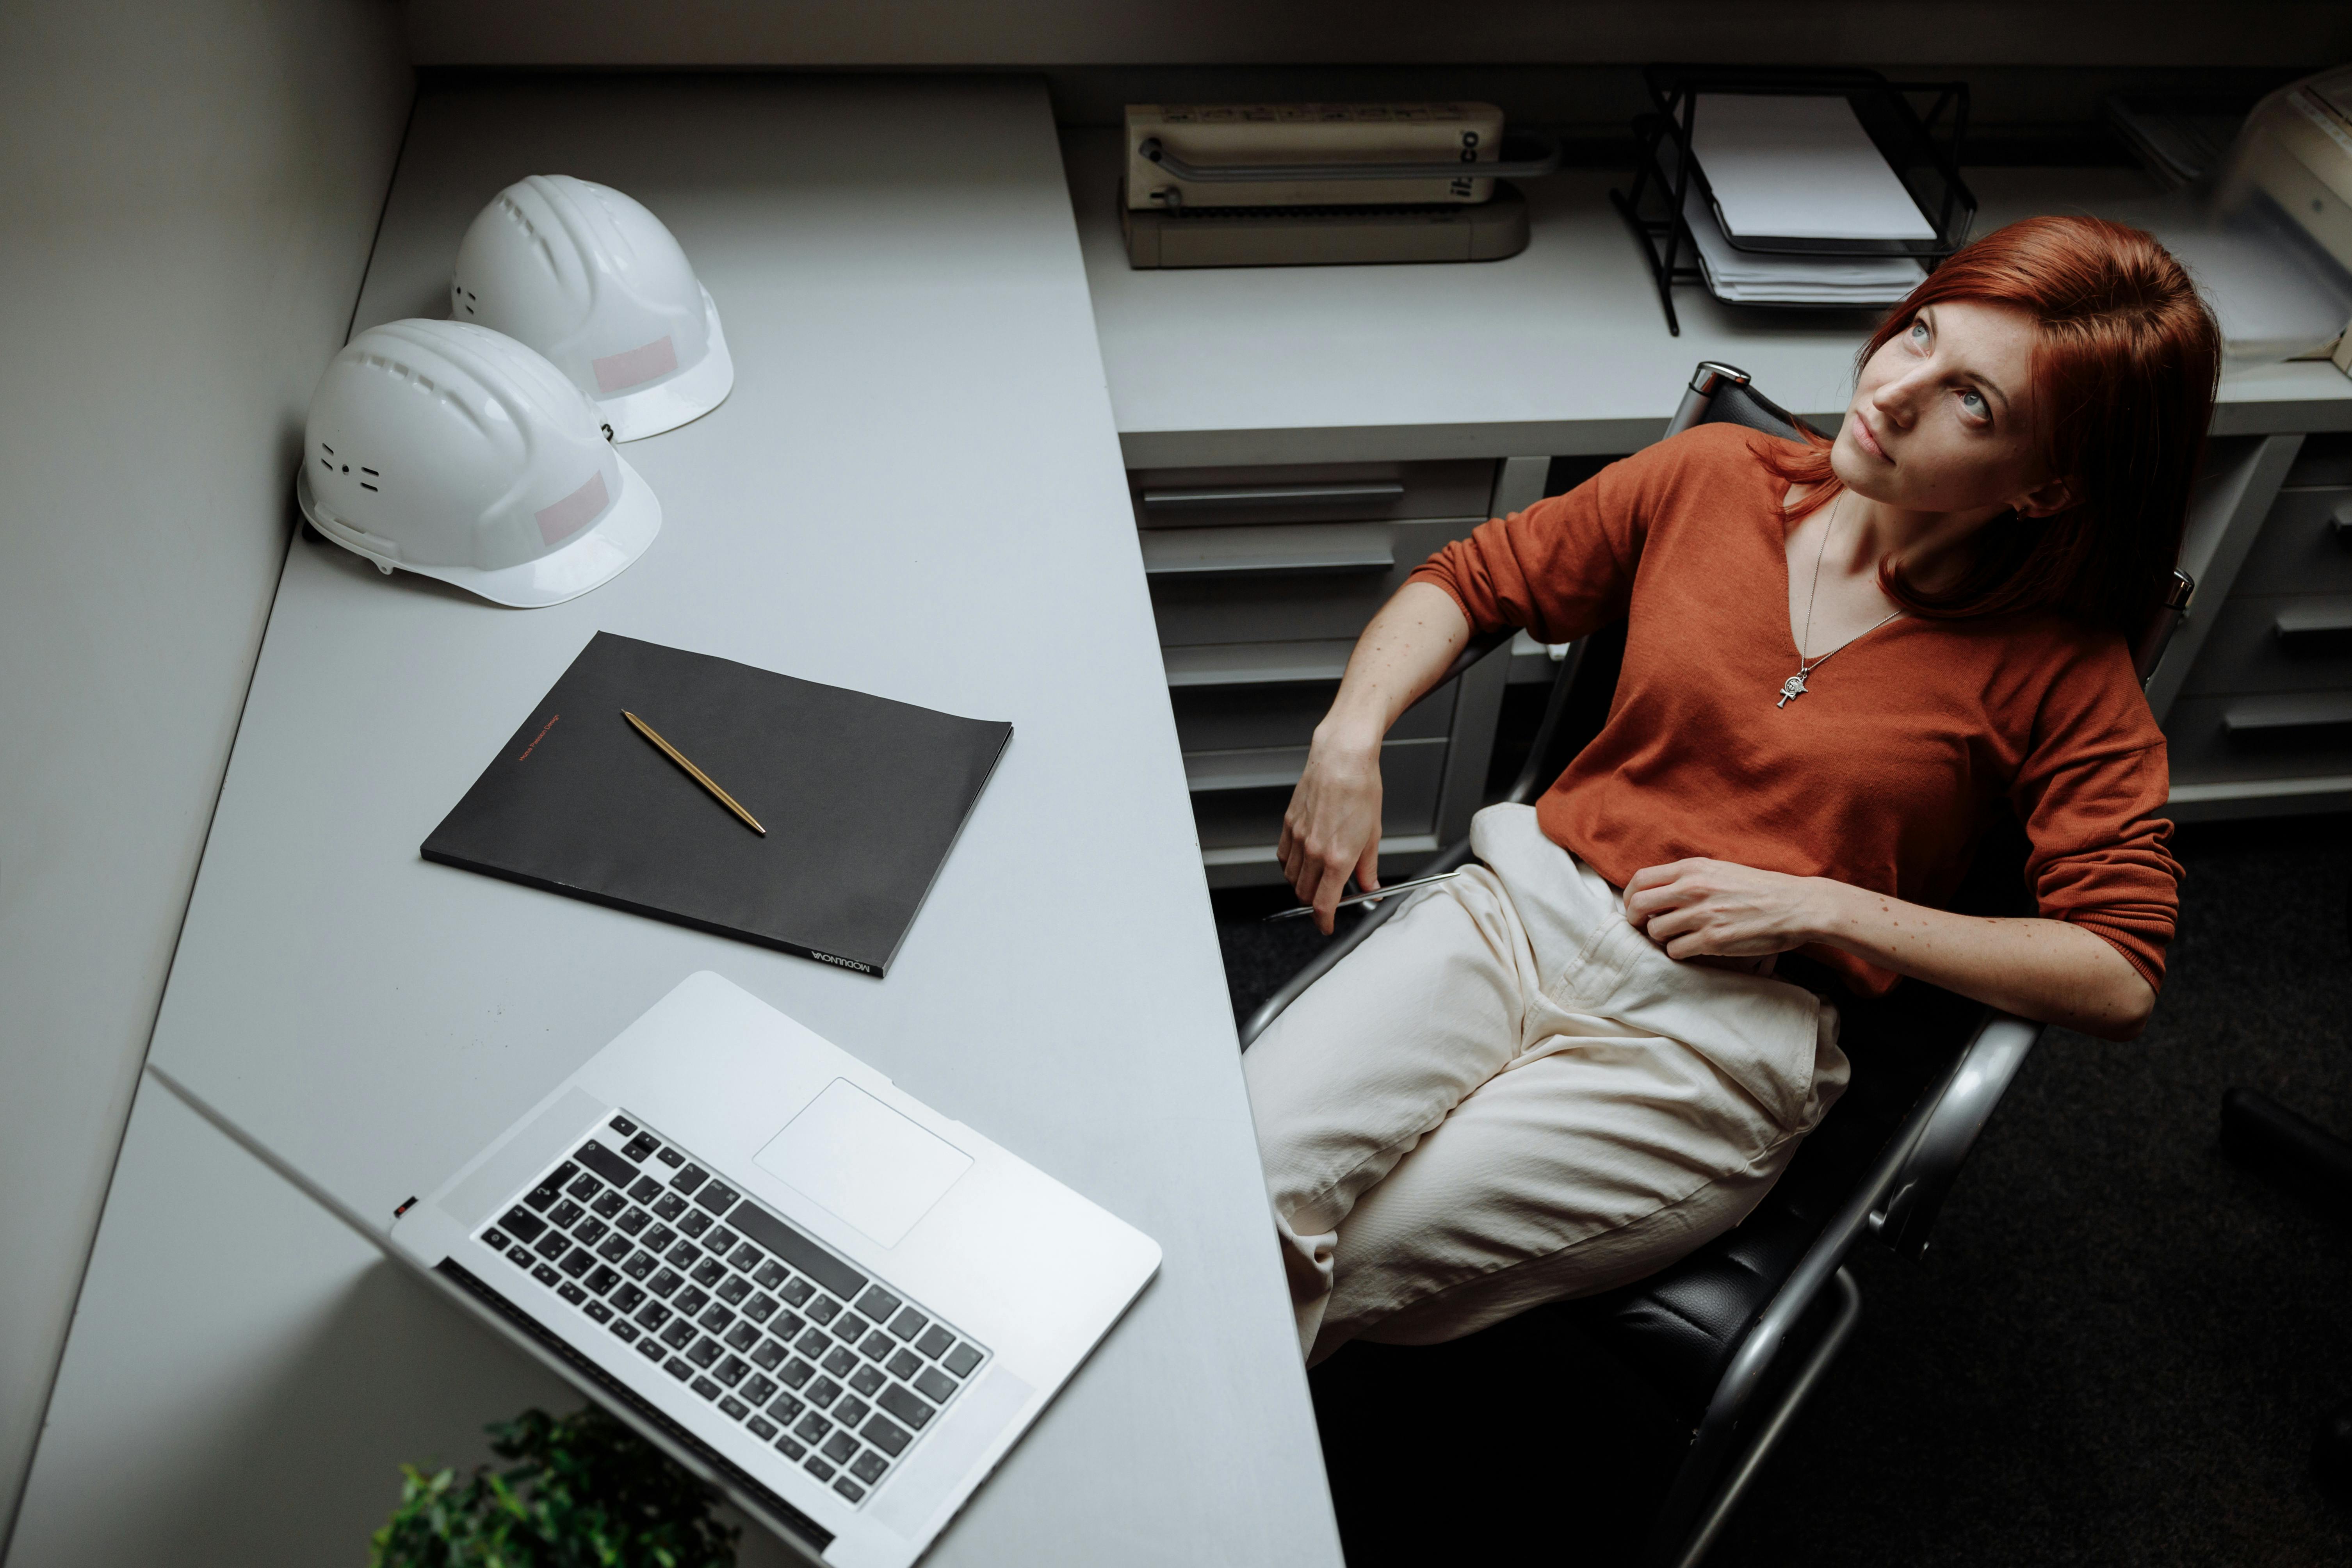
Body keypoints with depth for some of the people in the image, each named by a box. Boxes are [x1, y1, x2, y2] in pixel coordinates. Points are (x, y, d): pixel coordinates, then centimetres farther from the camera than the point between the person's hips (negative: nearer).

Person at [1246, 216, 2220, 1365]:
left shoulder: (2059, 667, -3)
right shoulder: (1715, 476, 4)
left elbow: (2120, 978, -5)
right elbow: (1467, 581, 14)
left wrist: (1820, 907, -12)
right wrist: (1349, 739, -4)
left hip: (1724, 1042, -2)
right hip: (1520, 908, 3)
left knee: (1320, 1274, -17)